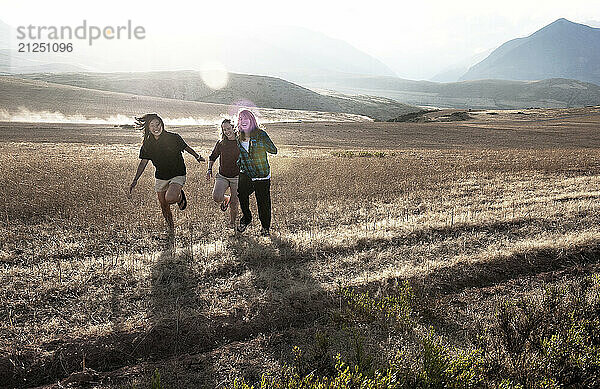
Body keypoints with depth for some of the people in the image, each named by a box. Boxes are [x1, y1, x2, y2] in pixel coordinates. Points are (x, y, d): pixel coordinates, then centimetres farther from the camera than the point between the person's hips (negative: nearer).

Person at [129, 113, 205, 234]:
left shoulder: (174, 138, -14)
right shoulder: (147, 144, -4)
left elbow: (187, 148, 2)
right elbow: (143, 162, 5)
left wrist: (198, 157, 11)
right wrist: (135, 180, 3)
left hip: (178, 175, -4)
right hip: (160, 177, 4)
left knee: (170, 198, -28)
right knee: (164, 206, 9)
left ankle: (180, 196, 8)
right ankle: (171, 227, 31)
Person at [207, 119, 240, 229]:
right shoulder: (220, 143, 2)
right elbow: (212, 157, 16)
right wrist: (209, 169, 1)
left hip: (236, 177, -2)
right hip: (222, 176, 2)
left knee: (234, 203, 2)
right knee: (216, 197, -21)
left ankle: (232, 223, 28)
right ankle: (226, 199, 16)